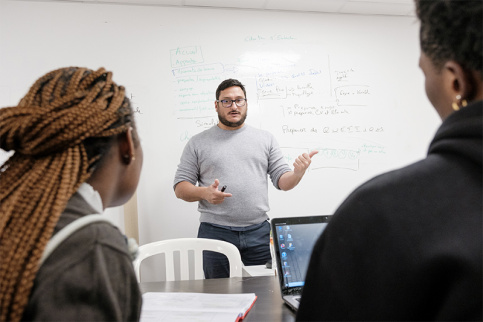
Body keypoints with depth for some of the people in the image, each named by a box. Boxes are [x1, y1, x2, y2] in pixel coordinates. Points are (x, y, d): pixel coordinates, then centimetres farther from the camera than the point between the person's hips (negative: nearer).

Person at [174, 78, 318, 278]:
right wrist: (204, 193, -14)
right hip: (215, 232, -1)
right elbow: (180, 187, 5)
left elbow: (282, 181, 8)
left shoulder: (265, 139, 11)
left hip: (258, 232, 1)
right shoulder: (198, 143, 7)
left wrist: (298, 173, -13)